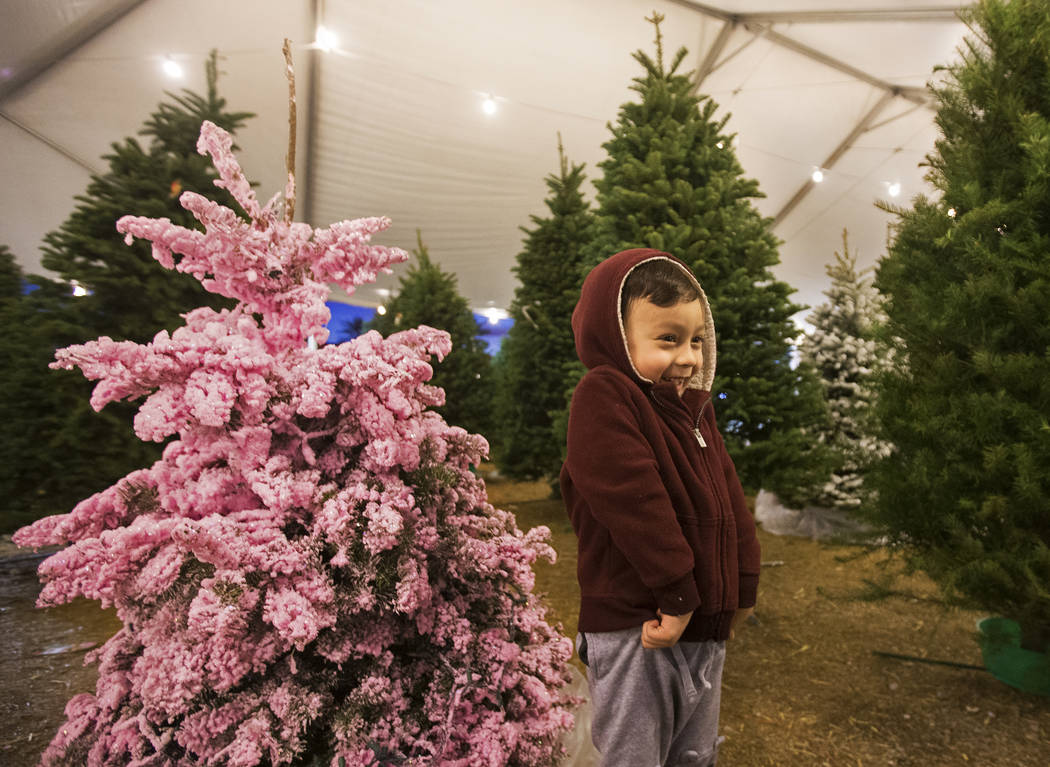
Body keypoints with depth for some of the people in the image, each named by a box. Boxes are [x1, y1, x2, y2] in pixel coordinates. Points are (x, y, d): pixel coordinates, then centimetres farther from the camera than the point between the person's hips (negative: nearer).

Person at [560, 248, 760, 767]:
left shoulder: (695, 405, 11)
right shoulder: (603, 397, -17)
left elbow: (728, 496, 13)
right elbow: (636, 504, -23)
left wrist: (740, 586, 9)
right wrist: (678, 596, -21)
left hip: (705, 624, 8)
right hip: (635, 627, -8)